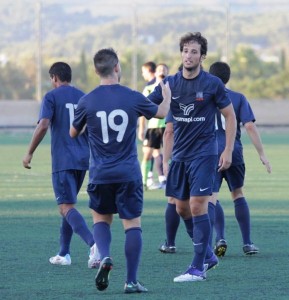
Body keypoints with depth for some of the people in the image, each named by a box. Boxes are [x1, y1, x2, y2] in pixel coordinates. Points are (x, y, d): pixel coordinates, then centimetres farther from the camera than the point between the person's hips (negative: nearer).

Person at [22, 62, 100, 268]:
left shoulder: (52, 97, -5)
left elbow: (43, 126, -16)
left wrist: (30, 153, -9)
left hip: (63, 161, -6)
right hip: (83, 159, 6)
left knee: (66, 207, -11)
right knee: (68, 205, 20)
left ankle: (93, 243, -33)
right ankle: (64, 254, 21)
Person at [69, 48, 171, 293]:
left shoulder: (87, 101, -5)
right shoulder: (133, 98, -5)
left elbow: (73, 133, 10)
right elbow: (161, 112, 14)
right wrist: (167, 95, 36)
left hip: (100, 174, 1)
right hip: (129, 174, -1)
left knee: (101, 219, 20)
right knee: (133, 224, 4)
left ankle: (105, 256, -7)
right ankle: (131, 281, 0)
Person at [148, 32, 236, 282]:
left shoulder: (212, 84, -7)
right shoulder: (170, 83, 3)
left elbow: (230, 116, 0)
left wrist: (228, 151, -6)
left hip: (204, 154, -5)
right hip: (179, 155, 5)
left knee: (197, 206, -13)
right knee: (182, 208, 9)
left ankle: (198, 268, -9)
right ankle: (208, 256, 26)